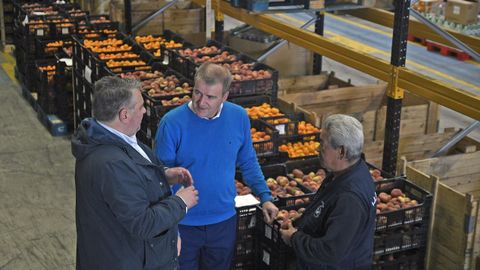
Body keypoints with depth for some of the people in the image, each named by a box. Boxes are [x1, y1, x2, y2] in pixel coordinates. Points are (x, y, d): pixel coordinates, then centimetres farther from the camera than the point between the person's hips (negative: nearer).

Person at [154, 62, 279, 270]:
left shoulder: (239, 117, -7)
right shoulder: (172, 123, -19)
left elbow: (248, 163, 9)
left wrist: (265, 197, 3)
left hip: (224, 221, 3)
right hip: (183, 224, -3)